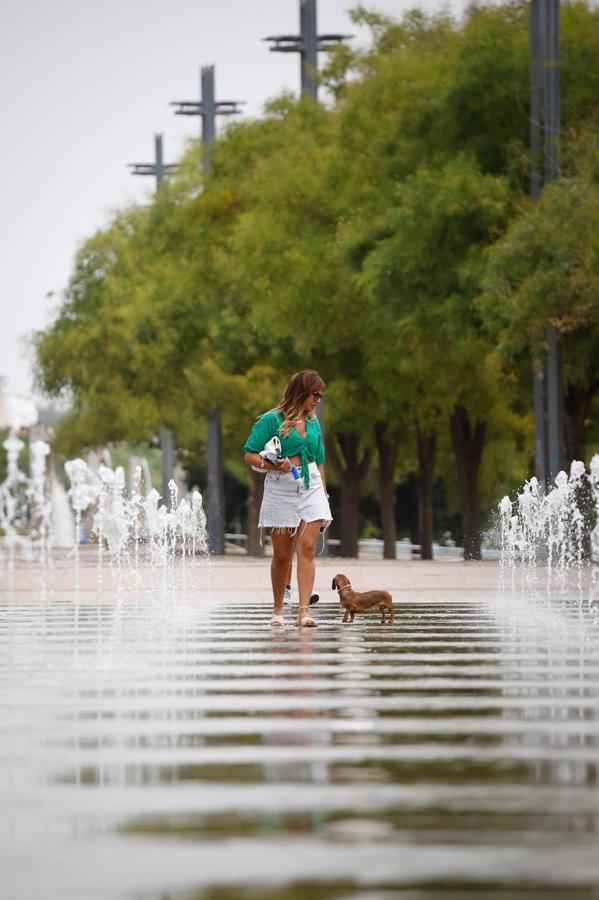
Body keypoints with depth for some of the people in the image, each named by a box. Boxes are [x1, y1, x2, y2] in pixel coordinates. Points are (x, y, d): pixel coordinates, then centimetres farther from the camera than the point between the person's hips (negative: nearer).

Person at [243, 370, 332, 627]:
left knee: (307, 547, -11)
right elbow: (250, 455, -5)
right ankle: (278, 610, 19)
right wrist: (274, 466, -21)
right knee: (282, 554, 3)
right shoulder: (271, 420, -3)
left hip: (311, 487, 4)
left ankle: (303, 610, -18)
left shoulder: (313, 423, 14)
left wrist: (324, 494, 18)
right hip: (281, 489, -4)